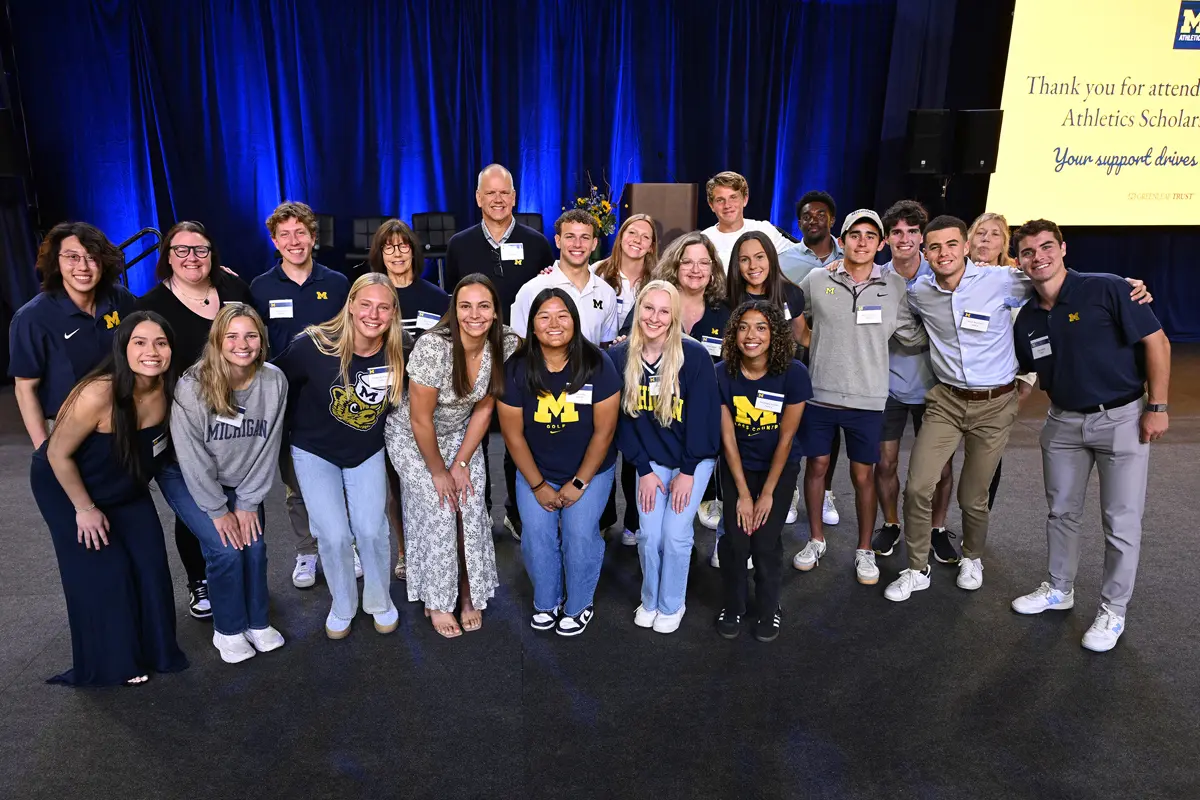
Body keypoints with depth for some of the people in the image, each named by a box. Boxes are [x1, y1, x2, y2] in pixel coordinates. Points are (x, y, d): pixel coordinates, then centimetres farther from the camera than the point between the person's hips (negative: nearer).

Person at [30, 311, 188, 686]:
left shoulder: (166, 388, -20)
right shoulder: (98, 394, -36)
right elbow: (58, 453, -23)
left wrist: (138, 478, 10)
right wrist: (85, 508, -15)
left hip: (127, 488, 5)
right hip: (66, 486, -5)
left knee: (150, 563, 3)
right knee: (102, 572, -2)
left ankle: (153, 648, 25)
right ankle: (113, 662, 20)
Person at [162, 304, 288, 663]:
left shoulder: (274, 381, -16)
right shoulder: (192, 385, -26)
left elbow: (268, 447, -9)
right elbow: (192, 456, -20)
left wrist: (248, 502, -9)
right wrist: (218, 510, -16)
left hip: (242, 480, 3)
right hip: (189, 478, -3)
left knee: (254, 544, -9)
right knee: (226, 549, -14)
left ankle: (257, 622, 16)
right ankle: (228, 631, 9)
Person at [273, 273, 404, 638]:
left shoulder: (398, 355, -17)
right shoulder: (313, 345, -26)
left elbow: (398, 401, 4)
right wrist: (294, 428, 0)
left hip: (367, 453, 2)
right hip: (315, 452, -1)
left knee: (371, 530, -4)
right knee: (334, 535, -5)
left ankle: (380, 602, 24)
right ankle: (343, 606, 23)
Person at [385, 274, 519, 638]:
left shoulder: (505, 344, -19)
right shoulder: (434, 346, -33)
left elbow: (483, 408, -8)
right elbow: (421, 419, -24)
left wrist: (461, 463, -7)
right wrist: (438, 471, -14)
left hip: (461, 434, 4)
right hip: (413, 437, -4)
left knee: (471, 508, -3)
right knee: (438, 514, -8)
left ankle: (470, 594, 16)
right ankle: (436, 602, 12)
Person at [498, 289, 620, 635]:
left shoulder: (597, 364, -18)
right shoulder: (515, 369, -14)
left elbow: (603, 431, -13)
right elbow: (513, 434, -7)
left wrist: (578, 483, -11)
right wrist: (538, 485, -7)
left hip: (590, 469, -1)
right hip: (535, 470, 2)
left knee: (580, 534, -10)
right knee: (537, 534, -7)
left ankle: (578, 606, 16)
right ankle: (546, 602, 20)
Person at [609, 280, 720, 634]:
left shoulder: (695, 356, -19)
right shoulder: (620, 357, -10)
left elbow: (701, 416, -15)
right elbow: (623, 418, -5)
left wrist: (687, 471, -13)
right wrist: (643, 469, -6)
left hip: (693, 458, -2)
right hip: (650, 459, 2)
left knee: (676, 533, -4)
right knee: (649, 534, 0)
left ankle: (672, 606, 20)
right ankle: (649, 600, 25)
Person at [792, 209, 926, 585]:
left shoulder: (895, 286, -1)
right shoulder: (816, 280, -2)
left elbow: (914, 335, 6)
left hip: (867, 399, 0)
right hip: (819, 393, 0)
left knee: (863, 474, 9)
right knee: (817, 466, 12)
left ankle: (865, 550, 26)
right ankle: (816, 540, 30)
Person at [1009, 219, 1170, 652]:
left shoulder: (1106, 289, -14)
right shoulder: (1027, 318, 1)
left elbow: (1156, 342, -12)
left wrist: (1157, 407, -14)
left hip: (1121, 419, -5)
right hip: (1064, 422, 5)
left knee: (1121, 521, 3)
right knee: (1062, 511, 15)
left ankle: (1113, 610, 19)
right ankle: (1059, 589, 33)